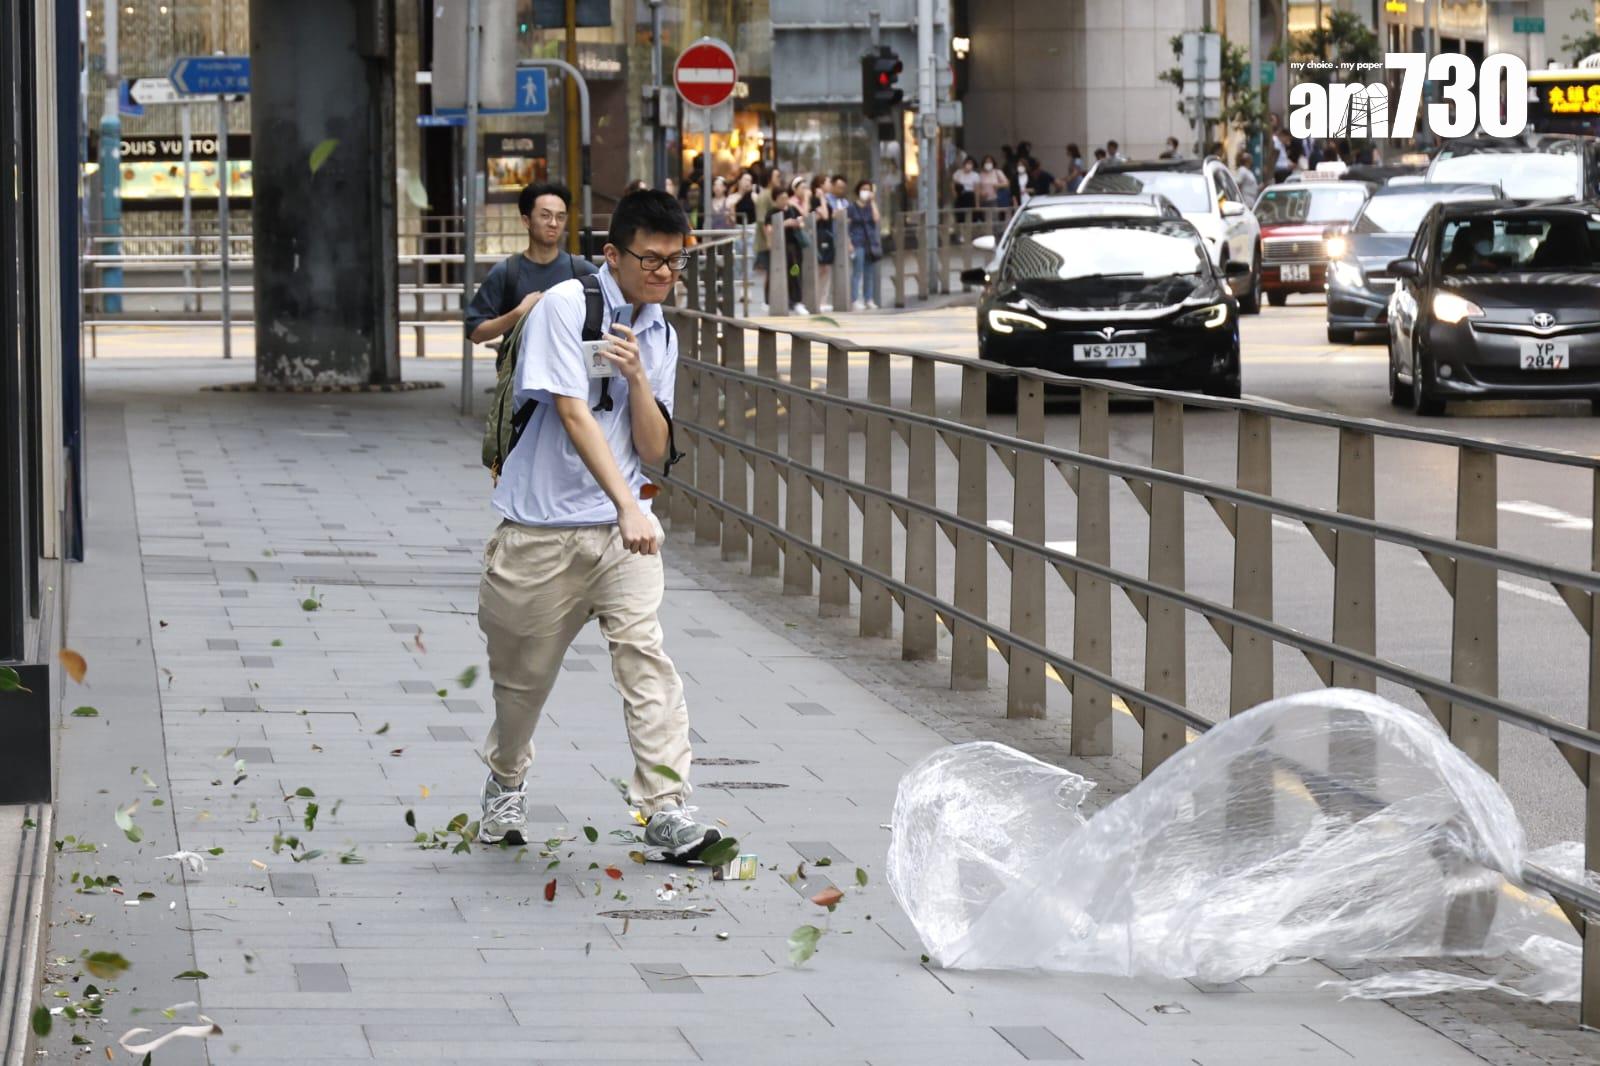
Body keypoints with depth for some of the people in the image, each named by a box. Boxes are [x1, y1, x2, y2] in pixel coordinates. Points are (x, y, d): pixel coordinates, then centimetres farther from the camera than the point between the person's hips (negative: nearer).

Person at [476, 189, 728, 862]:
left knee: (646, 651, -15)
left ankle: (665, 811, -19)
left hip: (623, 527, 4)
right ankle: (505, 783, 37)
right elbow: (573, 413, -19)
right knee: (525, 671, 9)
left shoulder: (659, 337, 9)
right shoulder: (567, 306, -9)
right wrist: (627, 504, -28)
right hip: (542, 526, -4)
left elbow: (655, 450, 6)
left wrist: (638, 378, -12)